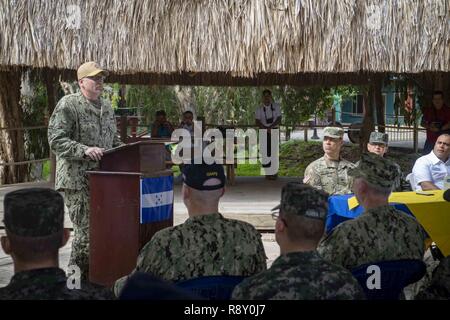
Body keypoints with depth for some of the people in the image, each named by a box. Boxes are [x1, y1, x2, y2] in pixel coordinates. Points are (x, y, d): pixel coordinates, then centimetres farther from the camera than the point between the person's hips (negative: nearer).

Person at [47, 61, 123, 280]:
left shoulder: (107, 107, 17)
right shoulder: (68, 104, -7)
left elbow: (114, 140, 26)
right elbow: (56, 141, -14)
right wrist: (85, 150, -25)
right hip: (78, 181, -7)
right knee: (86, 231, -8)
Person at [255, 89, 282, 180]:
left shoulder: (276, 106, 4)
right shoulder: (259, 109, 4)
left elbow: (279, 119, -2)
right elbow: (257, 122, -5)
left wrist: (271, 127, -16)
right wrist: (266, 129, -19)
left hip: (274, 131, 0)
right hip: (264, 132, 0)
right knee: (266, 152, -4)